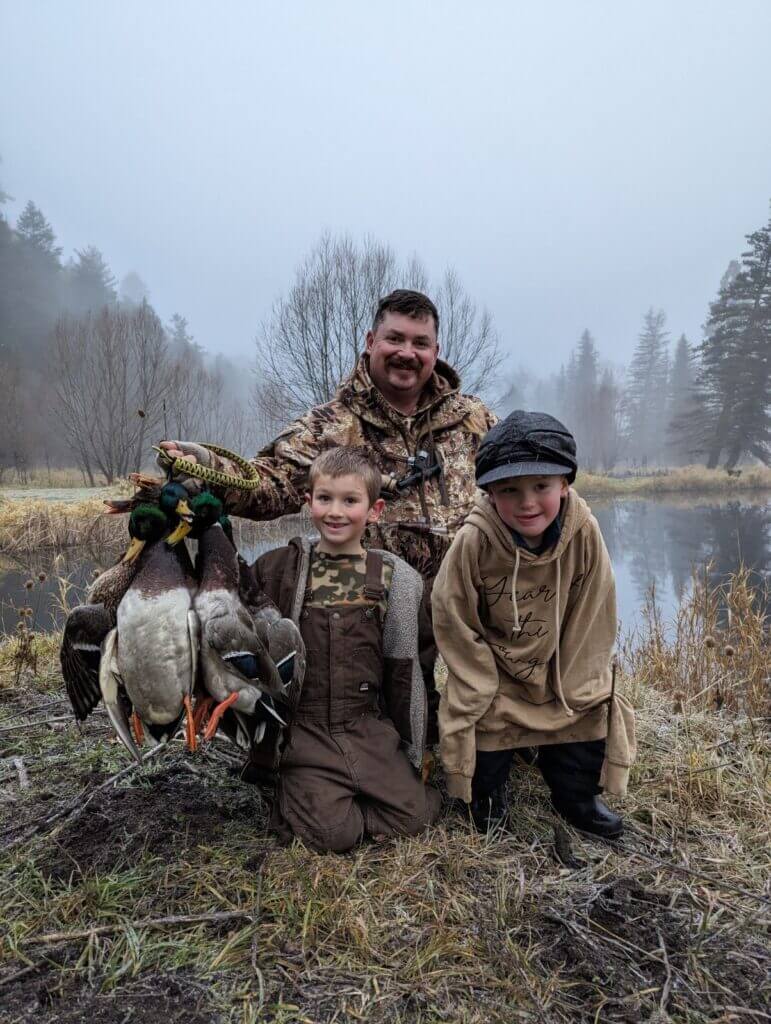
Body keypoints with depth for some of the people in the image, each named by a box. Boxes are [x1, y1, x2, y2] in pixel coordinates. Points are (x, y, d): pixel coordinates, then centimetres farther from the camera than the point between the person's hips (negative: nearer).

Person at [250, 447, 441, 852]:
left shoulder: (391, 576, 0)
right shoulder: (282, 568, -2)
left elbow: (402, 666, 4)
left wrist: (412, 748, 8)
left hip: (369, 727, 2)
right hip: (305, 728, -2)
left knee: (414, 813, -10)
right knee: (333, 833, -17)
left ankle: (318, 798, 14)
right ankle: (291, 791, 15)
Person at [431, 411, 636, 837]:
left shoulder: (584, 534, -23)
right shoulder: (472, 543, -29)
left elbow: (591, 619, -10)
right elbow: (456, 625, -15)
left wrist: (573, 684, -6)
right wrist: (480, 691, -12)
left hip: (561, 671, 2)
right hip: (491, 671, -2)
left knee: (591, 713, 5)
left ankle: (577, 798, 37)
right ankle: (487, 794, 31)